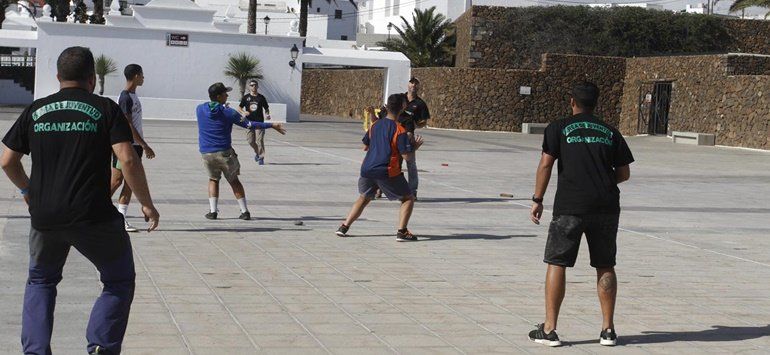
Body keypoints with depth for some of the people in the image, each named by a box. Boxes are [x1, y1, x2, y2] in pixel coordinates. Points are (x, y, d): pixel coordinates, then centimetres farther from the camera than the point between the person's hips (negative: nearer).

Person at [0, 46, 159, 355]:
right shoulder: (105, 109, 0)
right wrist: (147, 203, -1)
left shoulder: (35, 110, 10)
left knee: (41, 281, 26)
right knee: (120, 282, 15)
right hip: (93, 218, -3)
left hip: (44, 217, 4)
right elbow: (128, 160, -11)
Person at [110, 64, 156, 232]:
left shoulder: (133, 96, 14)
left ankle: (121, 219, 6)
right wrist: (145, 146, -20)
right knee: (116, 181, -6)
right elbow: (128, 126, -20)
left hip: (135, 145, 9)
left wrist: (142, 145, 20)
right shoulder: (125, 98, -16)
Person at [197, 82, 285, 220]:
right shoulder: (228, 112, -8)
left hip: (206, 153, 3)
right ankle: (244, 211, 13)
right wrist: (272, 125, 2)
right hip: (224, 152, -3)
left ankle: (213, 211, 9)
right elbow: (249, 125, -6)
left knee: (213, 179, 22)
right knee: (234, 181, 14)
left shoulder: (199, 109, 1)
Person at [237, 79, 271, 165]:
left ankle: (261, 158, 2)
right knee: (250, 140, 4)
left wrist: (267, 115, -6)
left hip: (259, 122, -2)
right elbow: (239, 108, 9)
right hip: (249, 122, 2)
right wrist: (243, 112, -12)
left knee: (259, 140, -9)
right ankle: (257, 152, 31)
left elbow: (266, 108, 14)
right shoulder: (246, 97, 5)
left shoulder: (261, 97, 5)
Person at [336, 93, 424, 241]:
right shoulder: (400, 130, -9)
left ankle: (344, 227, 17)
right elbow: (406, 155, -11)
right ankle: (402, 232, -5)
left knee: (364, 198, 26)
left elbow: (365, 147, 18)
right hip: (387, 173, -5)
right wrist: (415, 146, 7)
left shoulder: (375, 125, 9)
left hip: (367, 170, 5)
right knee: (408, 199, 9)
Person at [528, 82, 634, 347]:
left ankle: (549, 329, 1)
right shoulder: (610, 132, 13)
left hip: (570, 206, -3)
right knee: (605, 266, 11)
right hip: (606, 206, 3)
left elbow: (546, 164, -4)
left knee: (557, 264, 3)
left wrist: (538, 200, 3)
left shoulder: (559, 128, 5)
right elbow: (624, 173, 13)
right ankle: (608, 329, 13)